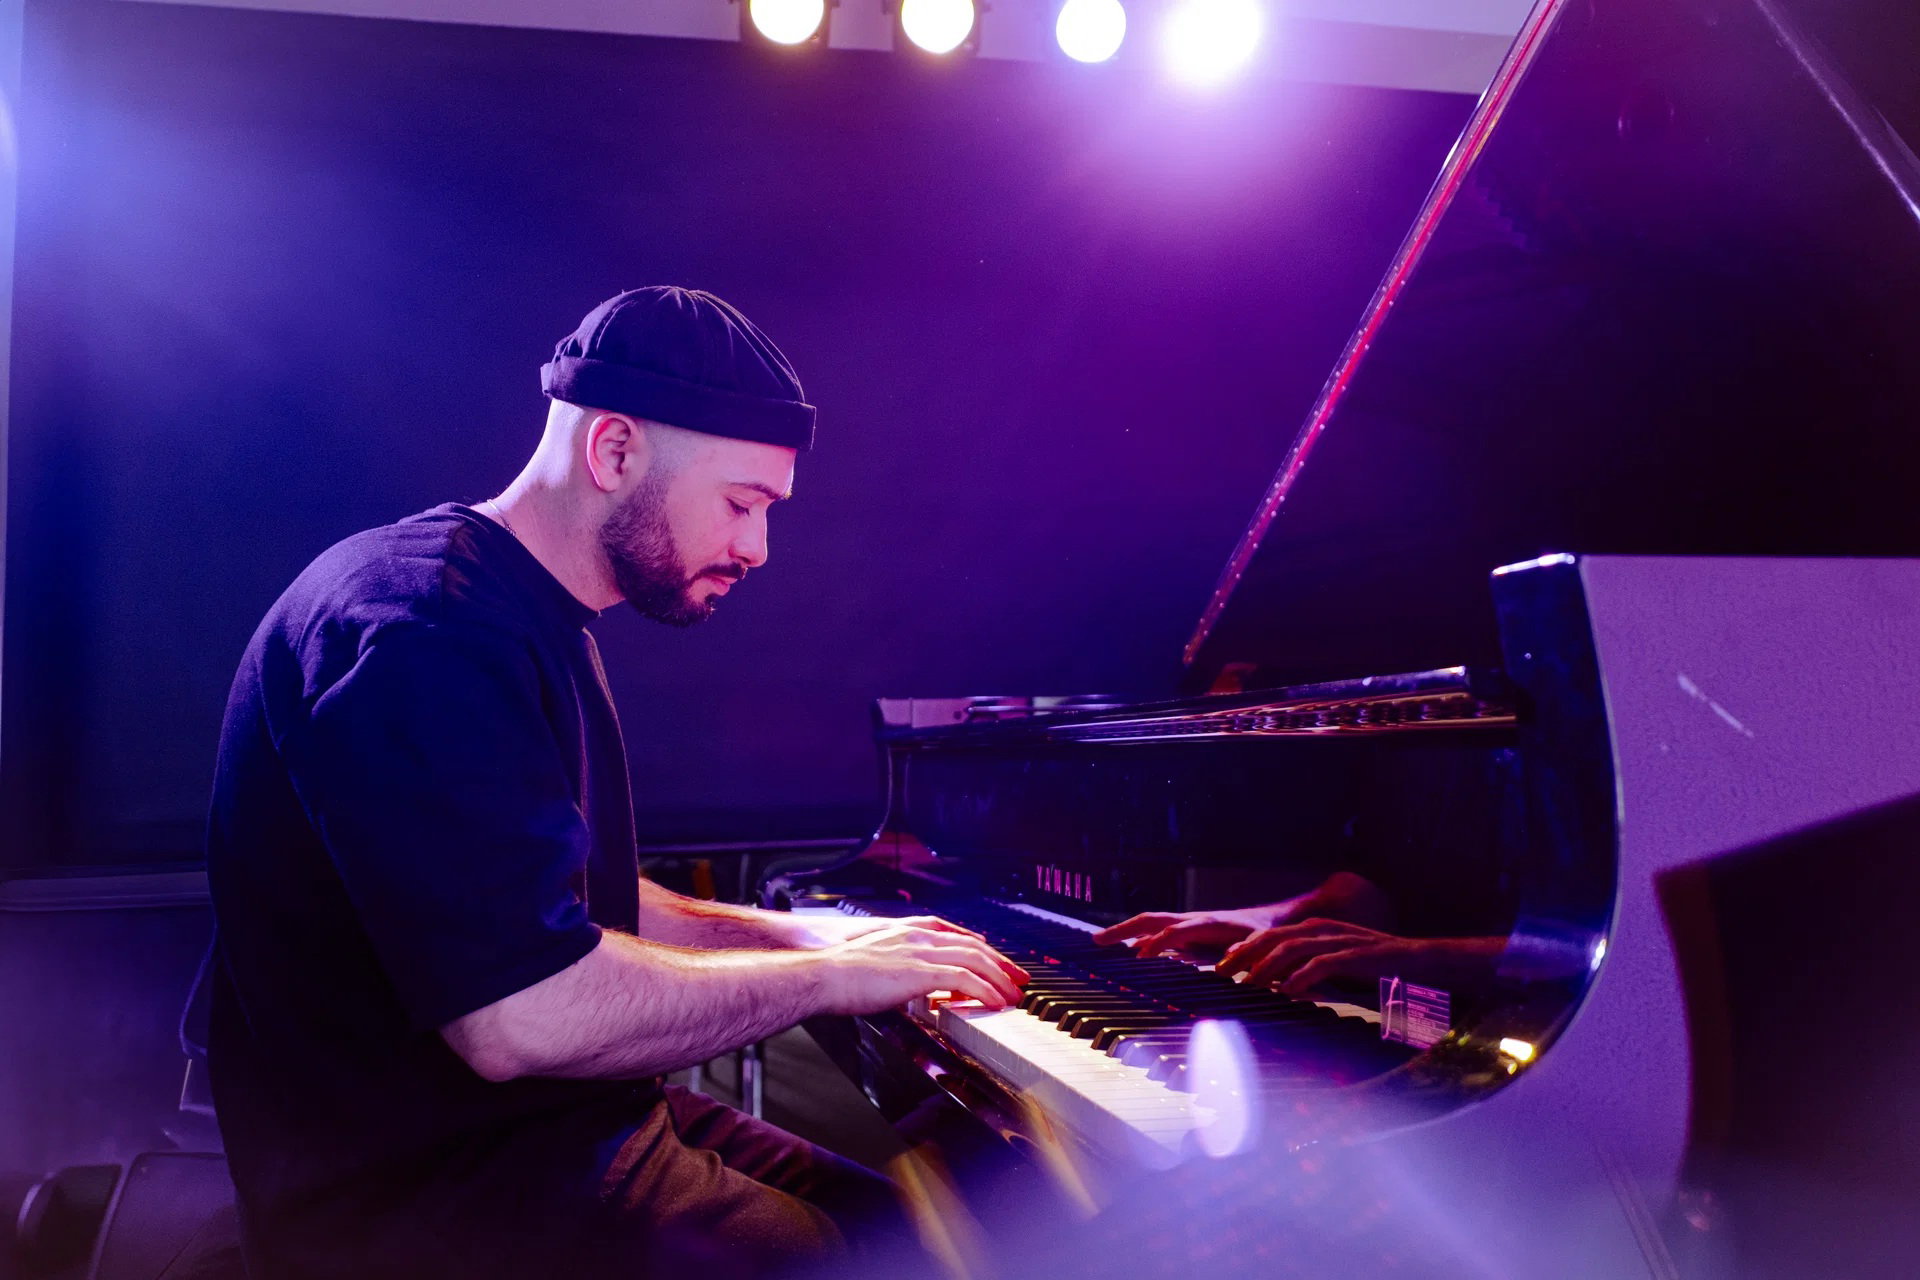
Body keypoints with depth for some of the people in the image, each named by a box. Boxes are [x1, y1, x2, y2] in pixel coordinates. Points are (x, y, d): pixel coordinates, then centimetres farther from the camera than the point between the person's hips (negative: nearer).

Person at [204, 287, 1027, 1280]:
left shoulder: (537, 626, 13)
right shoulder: (423, 628, -22)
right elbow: (524, 1019, -30)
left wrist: (797, 932, 10)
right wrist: (825, 975, -17)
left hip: (559, 1123, 10)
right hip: (426, 1195, -9)